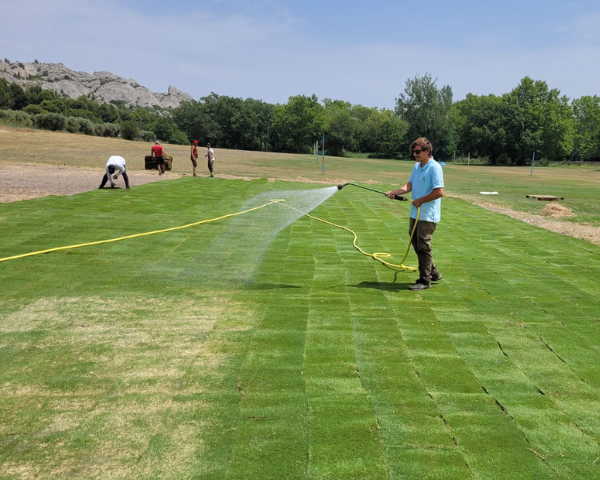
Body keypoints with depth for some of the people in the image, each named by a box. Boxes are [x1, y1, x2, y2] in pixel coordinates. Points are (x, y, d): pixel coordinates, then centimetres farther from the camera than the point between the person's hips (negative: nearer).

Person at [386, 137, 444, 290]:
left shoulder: (435, 168, -16)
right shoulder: (417, 166, 11)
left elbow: (439, 192, -22)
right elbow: (410, 185, 11)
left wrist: (421, 200, -16)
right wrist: (395, 192, -5)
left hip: (428, 215, -9)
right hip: (415, 213, 9)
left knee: (423, 247, -3)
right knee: (417, 244, 16)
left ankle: (425, 280, 7)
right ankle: (433, 273, 30)